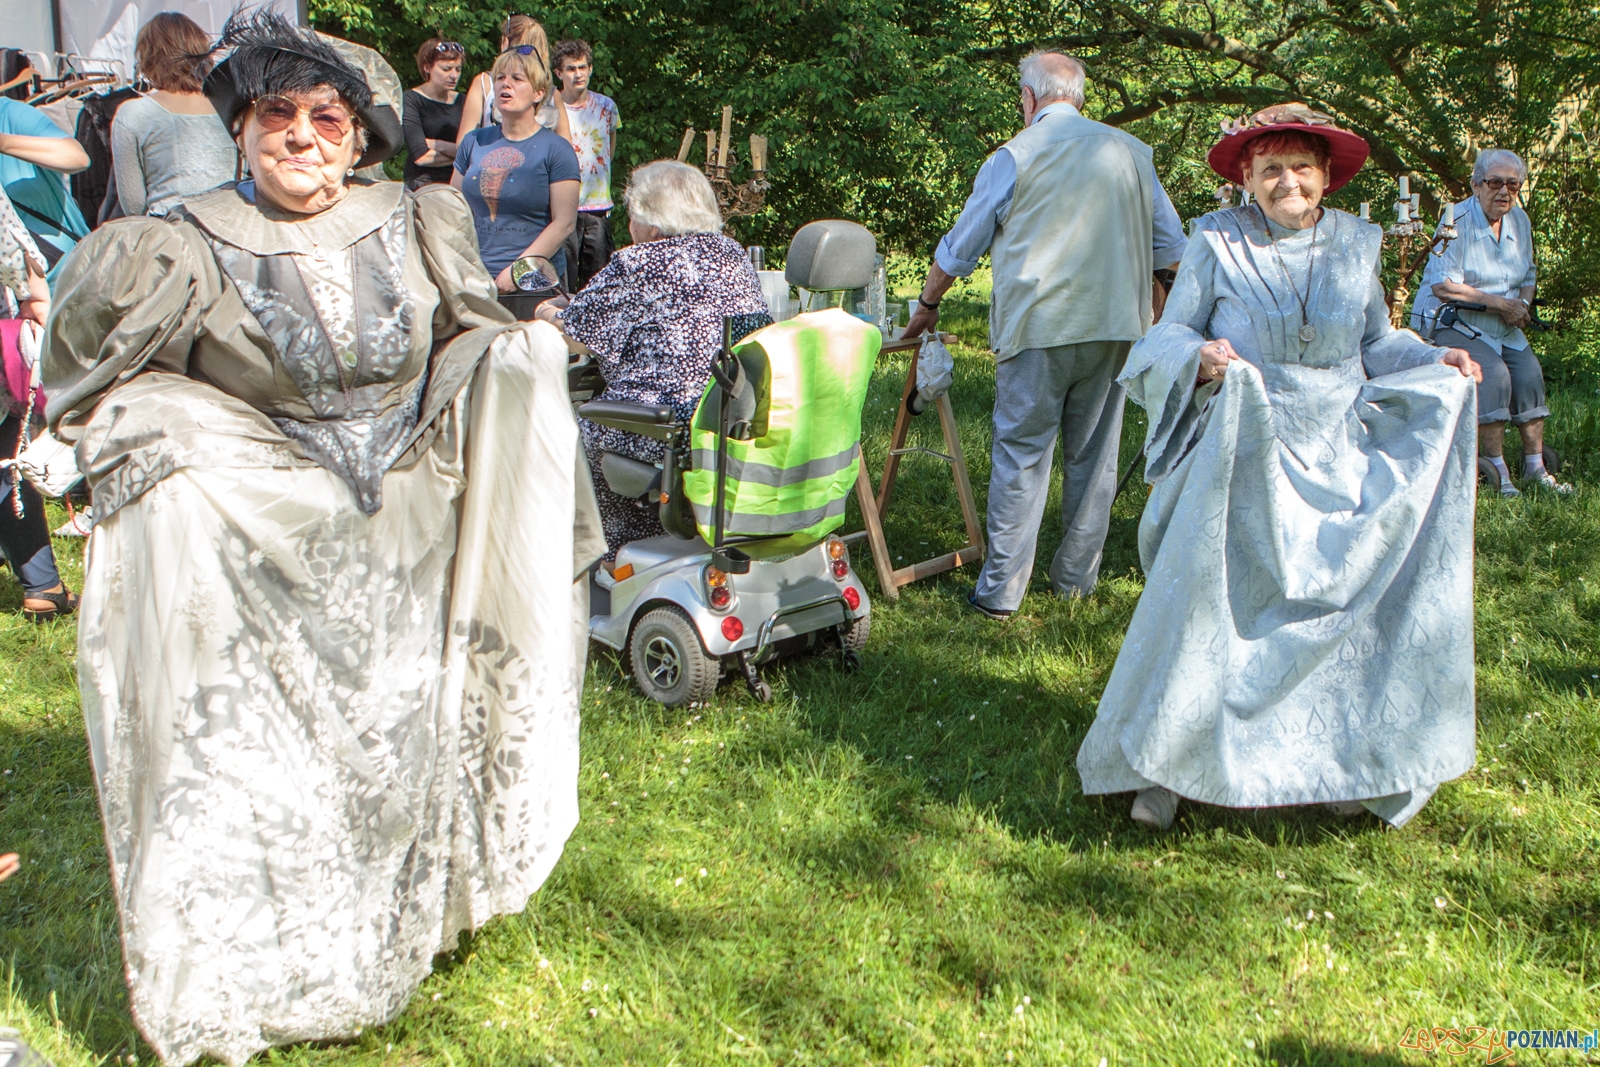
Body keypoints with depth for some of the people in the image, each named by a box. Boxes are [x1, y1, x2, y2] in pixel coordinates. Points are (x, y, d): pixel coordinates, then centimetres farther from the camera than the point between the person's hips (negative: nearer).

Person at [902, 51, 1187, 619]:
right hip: (1115, 327, 4)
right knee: (1093, 455, 12)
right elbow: (1171, 247, 15)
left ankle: (1000, 591, 0)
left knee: (1021, 456, -1)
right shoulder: (1132, 152, 10)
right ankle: (1076, 578, 20)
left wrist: (926, 306, 25)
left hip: (1038, 327, -3)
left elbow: (959, 249, 10)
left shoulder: (1014, 157, 1)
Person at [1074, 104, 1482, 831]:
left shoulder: (1357, 244, 7)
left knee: (1344, 608, 4)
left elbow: (1376, 341, 16)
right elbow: (1168, 338, -2)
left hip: (1340, 463, 3)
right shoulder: (1217, 243, -3)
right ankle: (1163, 768, 8)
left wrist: (1436, 361, 0)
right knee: (1208, 606, -5)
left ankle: (1339, 762, 22)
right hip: (1241, 460, -3)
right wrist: (1198, 357, -23)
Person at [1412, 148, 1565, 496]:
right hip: (1450, 322, -7)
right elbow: (1443, 285, -23)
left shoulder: (1520, 221, 8)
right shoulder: (1458, 220, -15)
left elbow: (1528, 275, 19)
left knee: (1529, 372, -15)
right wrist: (1500, 303, -21)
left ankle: (1536, 468, -5)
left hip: (1503, 328, 7)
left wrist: (1523, 304, -5)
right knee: (1493, 373, -27)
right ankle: (1497, 471, -18)